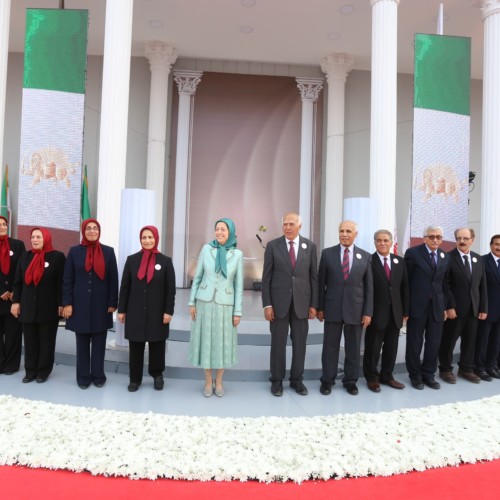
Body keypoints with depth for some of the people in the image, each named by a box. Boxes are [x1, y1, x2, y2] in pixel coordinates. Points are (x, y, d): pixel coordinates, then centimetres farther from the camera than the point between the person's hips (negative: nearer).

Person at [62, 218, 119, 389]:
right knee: (82, 342, 9)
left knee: (99, 342, 8)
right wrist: (67, 303, -5)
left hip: (101, 305, 0)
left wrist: (112, 303, -4)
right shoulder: (75, 251, 2)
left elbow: (113, 279, 0)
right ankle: (83, 376, 21)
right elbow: (67, 280, 1)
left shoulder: (108, 251, 2)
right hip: (80, 304, 0)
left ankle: (98, 375, 21)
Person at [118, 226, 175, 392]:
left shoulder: (165, 261, -1)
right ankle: (135, 378, 21)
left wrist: (168, 311, -7)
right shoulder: (132, 259, 3)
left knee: (157, 345, 10)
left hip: (157, 313, -1)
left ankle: (157, 375, 29)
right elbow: (124, 287, 4)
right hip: (135, 312, 1)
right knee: (135, 346, 7)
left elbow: (171, 289, -2)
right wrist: (121, 310, 2)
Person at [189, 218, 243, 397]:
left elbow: (238, 284, 0)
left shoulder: (237, 254, -2)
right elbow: (197, 277, 4)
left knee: (223, 343, 7)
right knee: (206, 341, 7)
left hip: (225, 304, 0)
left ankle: (219, 382, 26)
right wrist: (192, 302, 0)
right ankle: (208, 382, 24)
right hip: (205, 302, 1)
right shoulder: (206, 249, -1)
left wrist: (238, 311, -3)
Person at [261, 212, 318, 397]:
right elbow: (266, 277, -2)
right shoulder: (273, 246, -2)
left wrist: (314, 304, 1)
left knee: (299, 343, 9)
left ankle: (297, 380, 25)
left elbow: (314, 276, 4)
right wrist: (267, 304, -7)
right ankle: (277, 380, 21)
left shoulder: (310, 246, 2)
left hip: (301, 302, 2)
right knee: (278, 343, 6)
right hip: (279, 302, -1)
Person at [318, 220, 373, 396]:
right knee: (330, 346, 7)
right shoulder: (327, 253, 1)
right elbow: (321, 282, 3)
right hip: (332, 308, -1)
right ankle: (327, 380, 20)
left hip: (355, 309, 1)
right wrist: (320, 307, 0)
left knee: (353, 348, 11)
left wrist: (368, 312, -1)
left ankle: (350, 380, 26)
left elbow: (369, 287, 3)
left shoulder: (365, 256, 3)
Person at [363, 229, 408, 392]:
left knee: (391, 347, 14)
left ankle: (387, 376, 30)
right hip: (376, 312, -4)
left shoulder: (400, 262, 9)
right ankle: (372, 377, 22)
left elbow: (404, 288, 9)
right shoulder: (368, 261, -7)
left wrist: (405, 311, 6)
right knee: (373, 347, 6)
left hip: (395, 312, 5)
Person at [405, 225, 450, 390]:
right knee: (415, 343, 6)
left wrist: (445, 306, 9)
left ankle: (428, 374, 25)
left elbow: (445, 284, 13)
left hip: (437, 307, 4)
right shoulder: (413, 253, -5)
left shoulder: (445, 257, 10)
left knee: (434, 343, 9)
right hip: (417, 306, -4)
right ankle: (415, 375, 20)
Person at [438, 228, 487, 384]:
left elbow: (482, 286, 10)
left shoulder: (478, 259, 10)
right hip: (455, 308, -5)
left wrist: (483, 308, 5)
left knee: (470, 341, 13)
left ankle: (466, 369, 28)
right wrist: (449, 306, -16)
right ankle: (445, 369, 20)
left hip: (473, 309, 5)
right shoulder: (448, 258, -8)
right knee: (448, 341, 5)